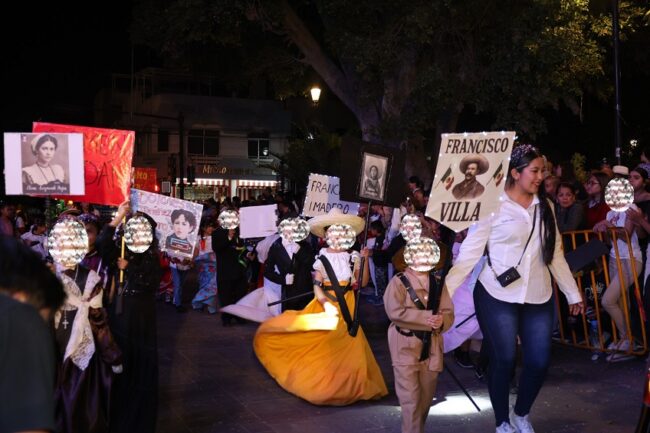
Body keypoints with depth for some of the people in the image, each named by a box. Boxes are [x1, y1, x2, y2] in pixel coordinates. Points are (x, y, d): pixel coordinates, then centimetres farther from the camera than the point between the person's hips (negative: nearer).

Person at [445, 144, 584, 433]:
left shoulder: (545, 206, 9)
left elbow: (555, 253, 16)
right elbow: (469, 254, -7)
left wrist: (573, 294, 18)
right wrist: (444, 292, -13)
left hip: (538, 298, 5)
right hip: (497, 297, -4)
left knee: (539, 362, 5)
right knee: (503, 361, 3)